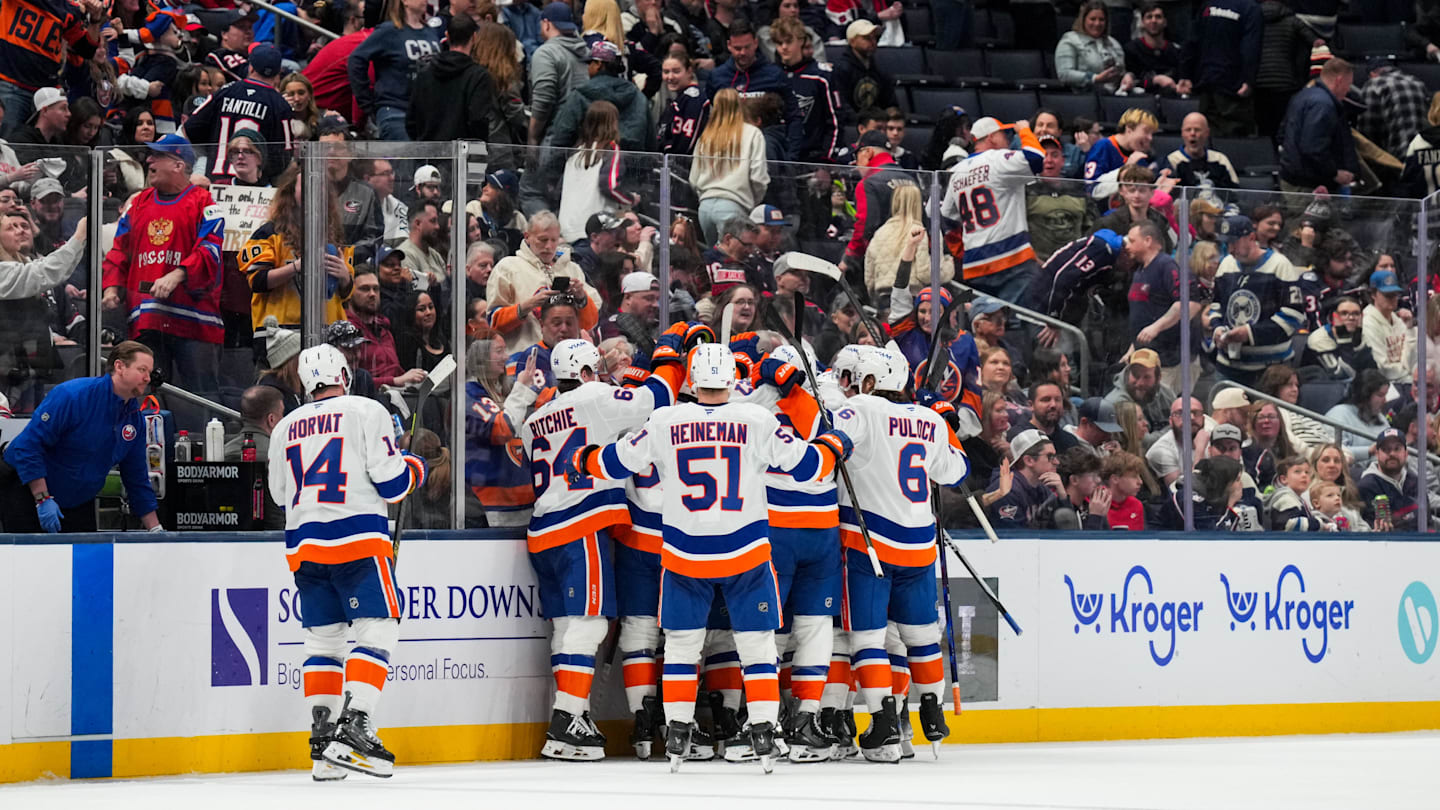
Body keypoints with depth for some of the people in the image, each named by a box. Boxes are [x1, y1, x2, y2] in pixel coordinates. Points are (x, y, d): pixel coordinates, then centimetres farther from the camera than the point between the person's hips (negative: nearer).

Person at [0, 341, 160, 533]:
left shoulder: (135, 419, 0)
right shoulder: (72, 396, -23)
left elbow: (137, 479, 10)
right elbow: (28, 444, -24)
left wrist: (156, 530, 7)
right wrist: (43, 499, -26)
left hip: (78, 501, 7)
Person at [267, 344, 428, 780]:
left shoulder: (286, 428, 15)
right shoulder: (366, 412, -2)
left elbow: (281, 495, 23)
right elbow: (390, 481, -7)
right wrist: (414, 469, 14)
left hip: (304, 544, 6)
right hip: (358, 541, -6)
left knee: (323, 638, 12)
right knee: (378, 631, -5)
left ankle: (323, 740, 6)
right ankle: (354, 729, -19)